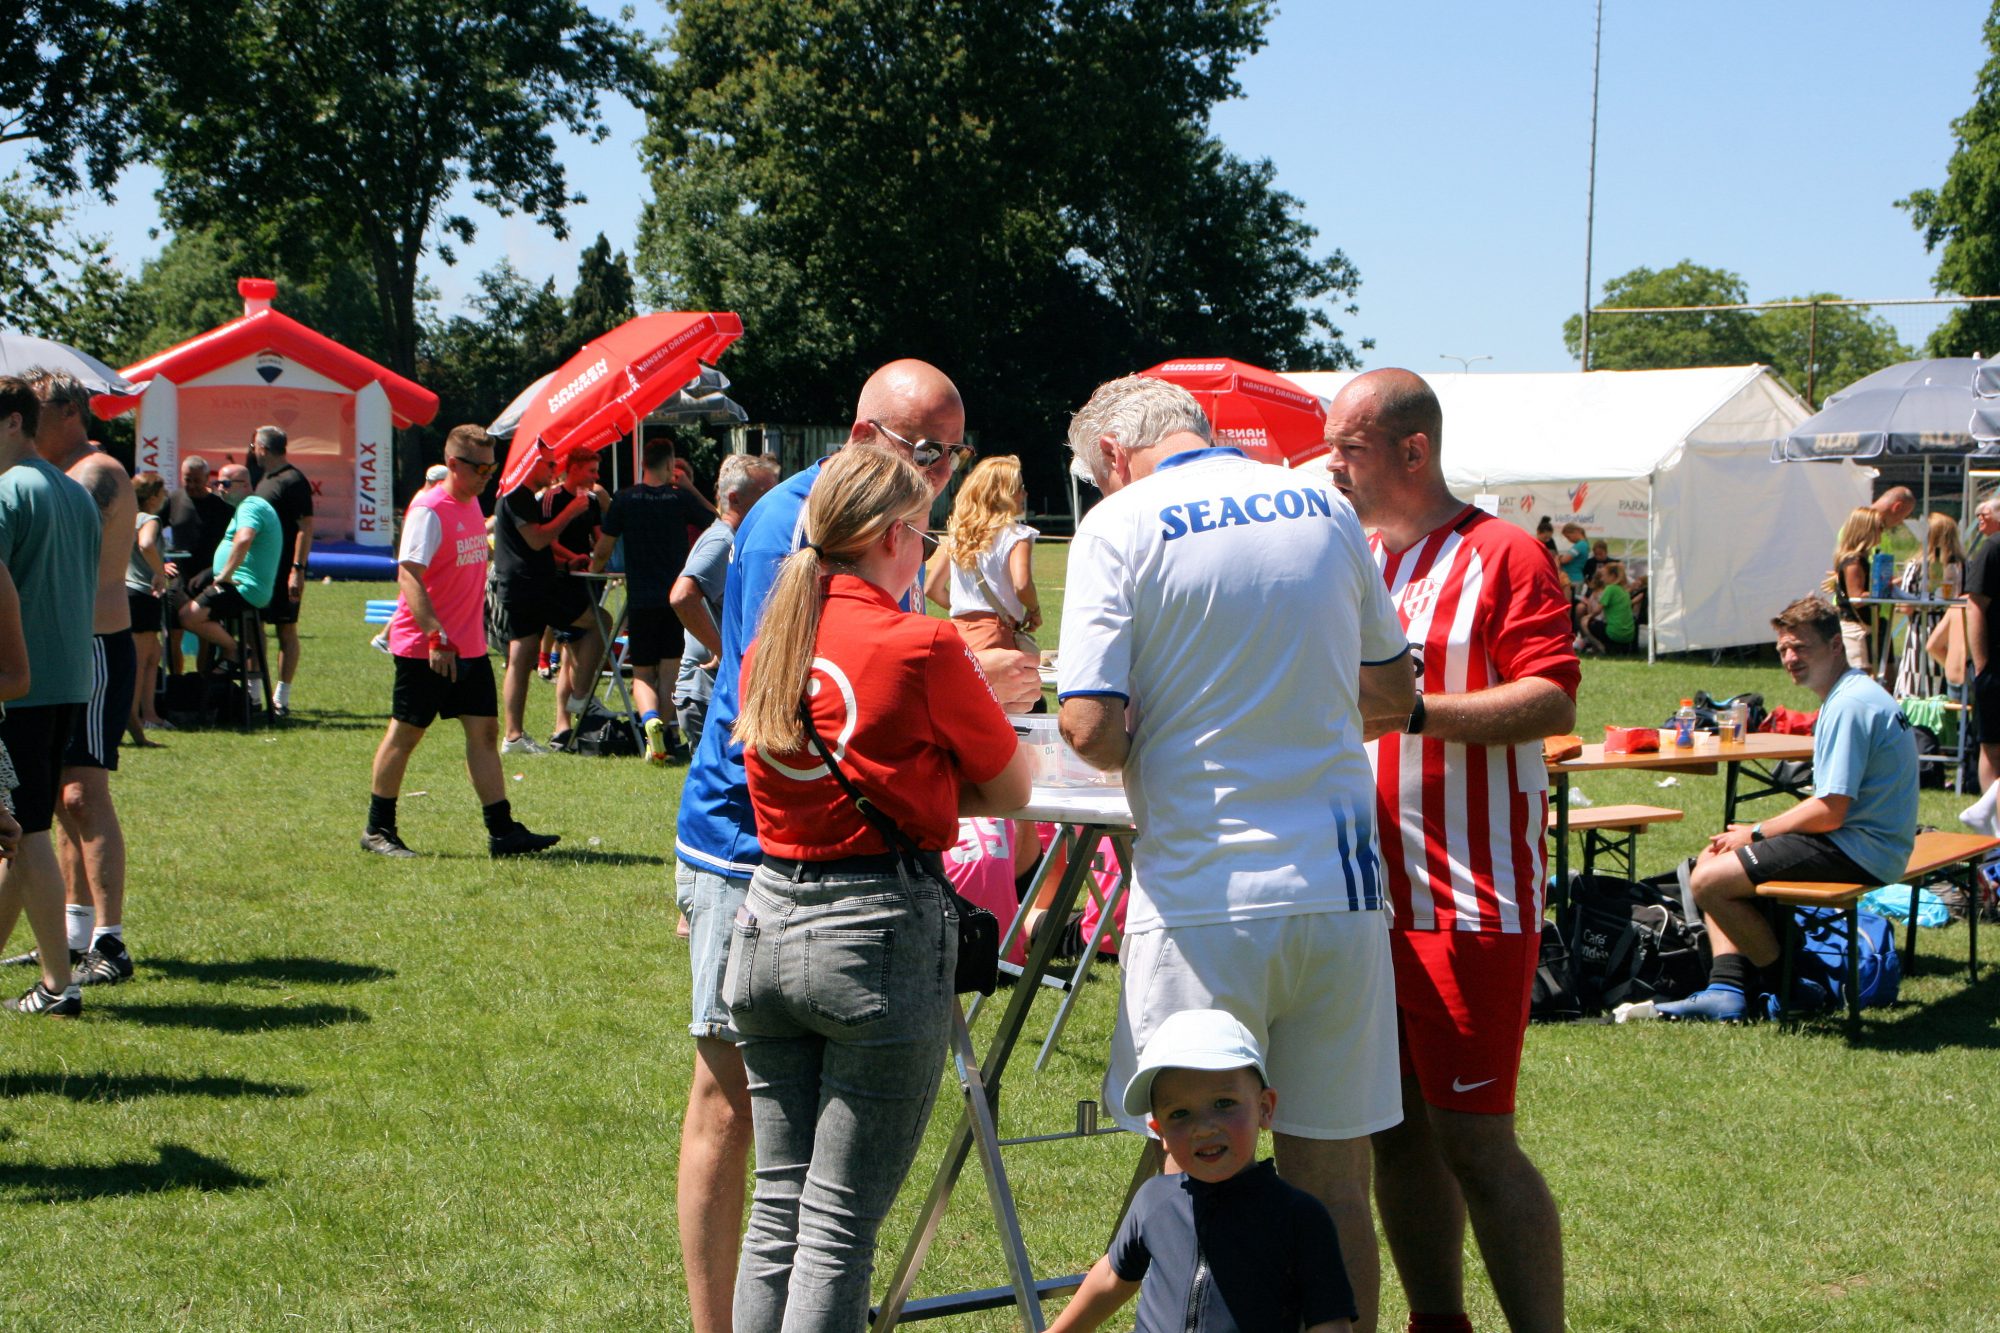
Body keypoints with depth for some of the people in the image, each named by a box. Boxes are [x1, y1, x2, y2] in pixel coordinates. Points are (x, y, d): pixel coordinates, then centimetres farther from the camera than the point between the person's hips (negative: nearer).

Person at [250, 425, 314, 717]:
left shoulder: (293, 481, -13)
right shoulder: (264, 480, 16)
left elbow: (306, 527, -18)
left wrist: (298, 570, -24)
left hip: (284, 569, -9)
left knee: (286, 630, -4)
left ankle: (281, 699, -2)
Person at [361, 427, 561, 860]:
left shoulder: (471, 504, 11)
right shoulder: (429, 510, -16)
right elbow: (409, 576, -23)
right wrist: (436, 637, -30)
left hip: (470, 646, 8)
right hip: (425, 648, -8)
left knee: (484, 731, 4)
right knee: (406, 733, 1)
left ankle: (503, 831, 4)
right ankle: (378, 830, 12)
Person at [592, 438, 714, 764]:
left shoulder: (624, 499, -1)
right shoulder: (681, 498, -2)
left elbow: (603, 549, 3)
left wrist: (594, 566, 25)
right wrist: (690, 488, 14)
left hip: (641, 600, 0)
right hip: (677, 597, 0)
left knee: (643, 672, 6)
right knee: (675, 668, 10)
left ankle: (650, 719, -21)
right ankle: (675, 734, 3)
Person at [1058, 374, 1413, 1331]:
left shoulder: (1122, 526, -6)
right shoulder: (1324, 507, 9)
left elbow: (1091, 728, -14)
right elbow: (1392, 693, 18)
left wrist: (1133, 750, 7)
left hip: (1204, 900, -4)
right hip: (1339, 888, 4)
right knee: (1331, 1177, 10)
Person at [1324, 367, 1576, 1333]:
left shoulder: (1500, 557, -6)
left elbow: (1555, 701, -16)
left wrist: (1411, 711, -23)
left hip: (1468, 898, -7)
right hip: (1365, 890, 7)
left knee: (1472, 1138, -8)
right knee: (1394, 1131, 11)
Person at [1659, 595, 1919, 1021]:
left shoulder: (1850, 706, -19)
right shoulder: (1854, 694, 14)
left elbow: (1829, 812, -22)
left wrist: (1756, 833, -8)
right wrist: (1758, 831, 8)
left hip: (1856, 851, -11)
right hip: (1857, 840, 11)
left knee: (1709, 882, -14)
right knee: (1712, 858, 15)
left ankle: (1784, 987, 2)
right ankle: (1727, 989, 4)